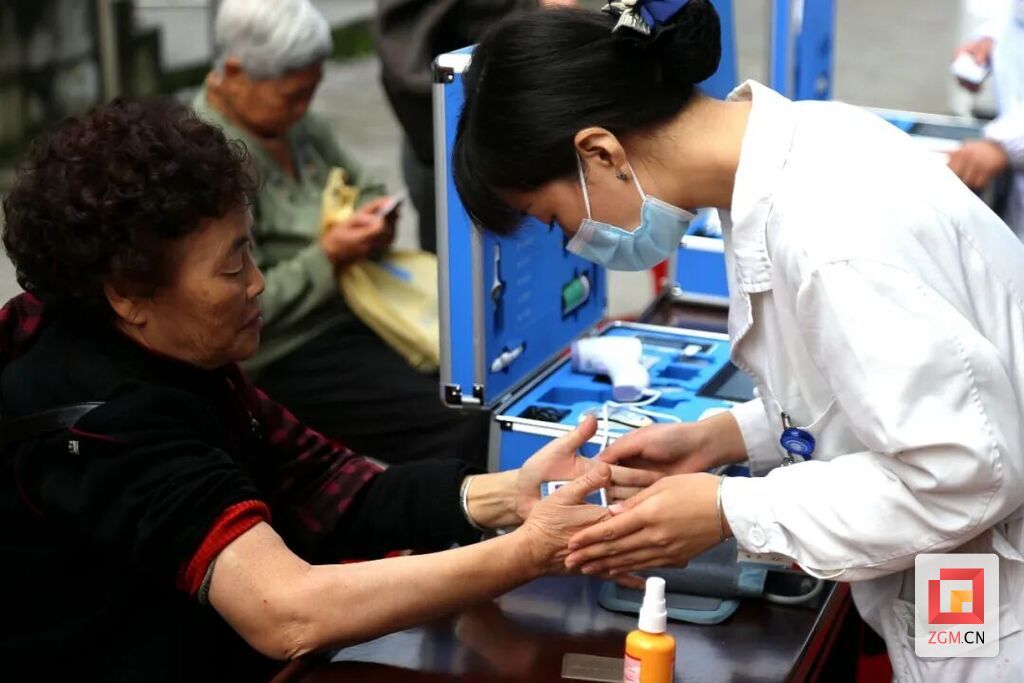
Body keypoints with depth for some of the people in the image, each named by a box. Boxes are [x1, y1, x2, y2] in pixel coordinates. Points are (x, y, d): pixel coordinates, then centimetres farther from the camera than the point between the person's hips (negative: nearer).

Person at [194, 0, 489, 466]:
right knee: (462, 422, -25)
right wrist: (327, 259, -22)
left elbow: (362, 187, 23)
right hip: (286, 361, -9)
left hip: (355, 314, 9)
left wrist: (376, 216, 0)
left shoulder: (295, 125, 7)